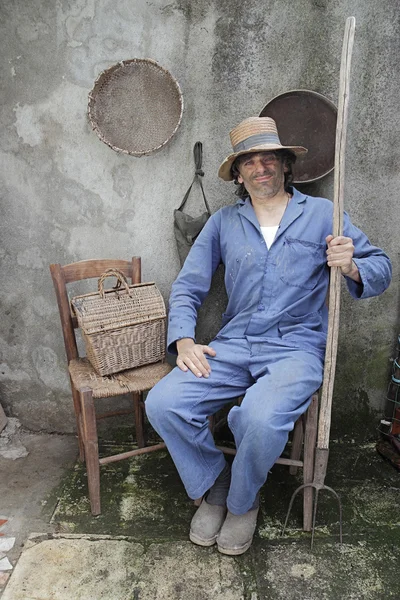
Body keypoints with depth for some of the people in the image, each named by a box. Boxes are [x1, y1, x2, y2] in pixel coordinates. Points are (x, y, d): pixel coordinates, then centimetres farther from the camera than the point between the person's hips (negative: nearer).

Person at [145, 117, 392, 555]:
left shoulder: (321, 214, 8)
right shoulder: (224, 222, 13)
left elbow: (381, 269, 6)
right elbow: (188, 286, 11)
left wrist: (351, 267, -18)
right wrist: (184, 340, -5)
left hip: (295, 347, -2)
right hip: (233, 346, 3)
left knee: (260, 419, -32)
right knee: (161, 403, -18)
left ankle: (242, 503, 5)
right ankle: (213, 488, 10)